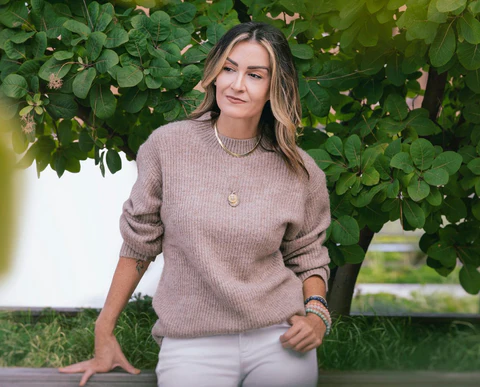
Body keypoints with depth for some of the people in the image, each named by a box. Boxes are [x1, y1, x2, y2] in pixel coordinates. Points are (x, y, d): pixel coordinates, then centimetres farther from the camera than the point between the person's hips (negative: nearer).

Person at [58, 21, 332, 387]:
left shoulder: (300, 172, -1)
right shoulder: (167, 146, -5)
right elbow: (138, 242, 4)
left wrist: (316, 314, -7)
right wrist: (104, 333, 5)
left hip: (278, 337, 2)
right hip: (192, 342, -1)